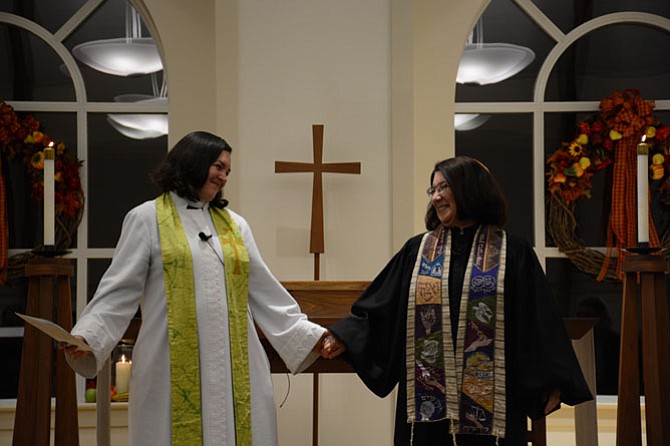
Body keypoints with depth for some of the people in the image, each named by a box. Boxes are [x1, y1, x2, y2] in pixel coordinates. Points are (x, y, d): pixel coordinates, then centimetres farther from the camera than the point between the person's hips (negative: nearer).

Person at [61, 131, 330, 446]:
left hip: (234, 366, 4)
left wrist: (308, 335, 10)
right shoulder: (147, 219, 4)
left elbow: (265, 292, 15)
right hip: (174, 368, -3)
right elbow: (119, 291, -1)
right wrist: (86, 336, -15)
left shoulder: (234, 224, 15)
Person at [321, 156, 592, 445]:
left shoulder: (512, 254, 2)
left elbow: (540, 321, -2)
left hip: (488, 398, -2)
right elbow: (378, 307, 8)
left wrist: (550, 384, -8)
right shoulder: (416, 251, 10)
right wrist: (343, 338, -6)